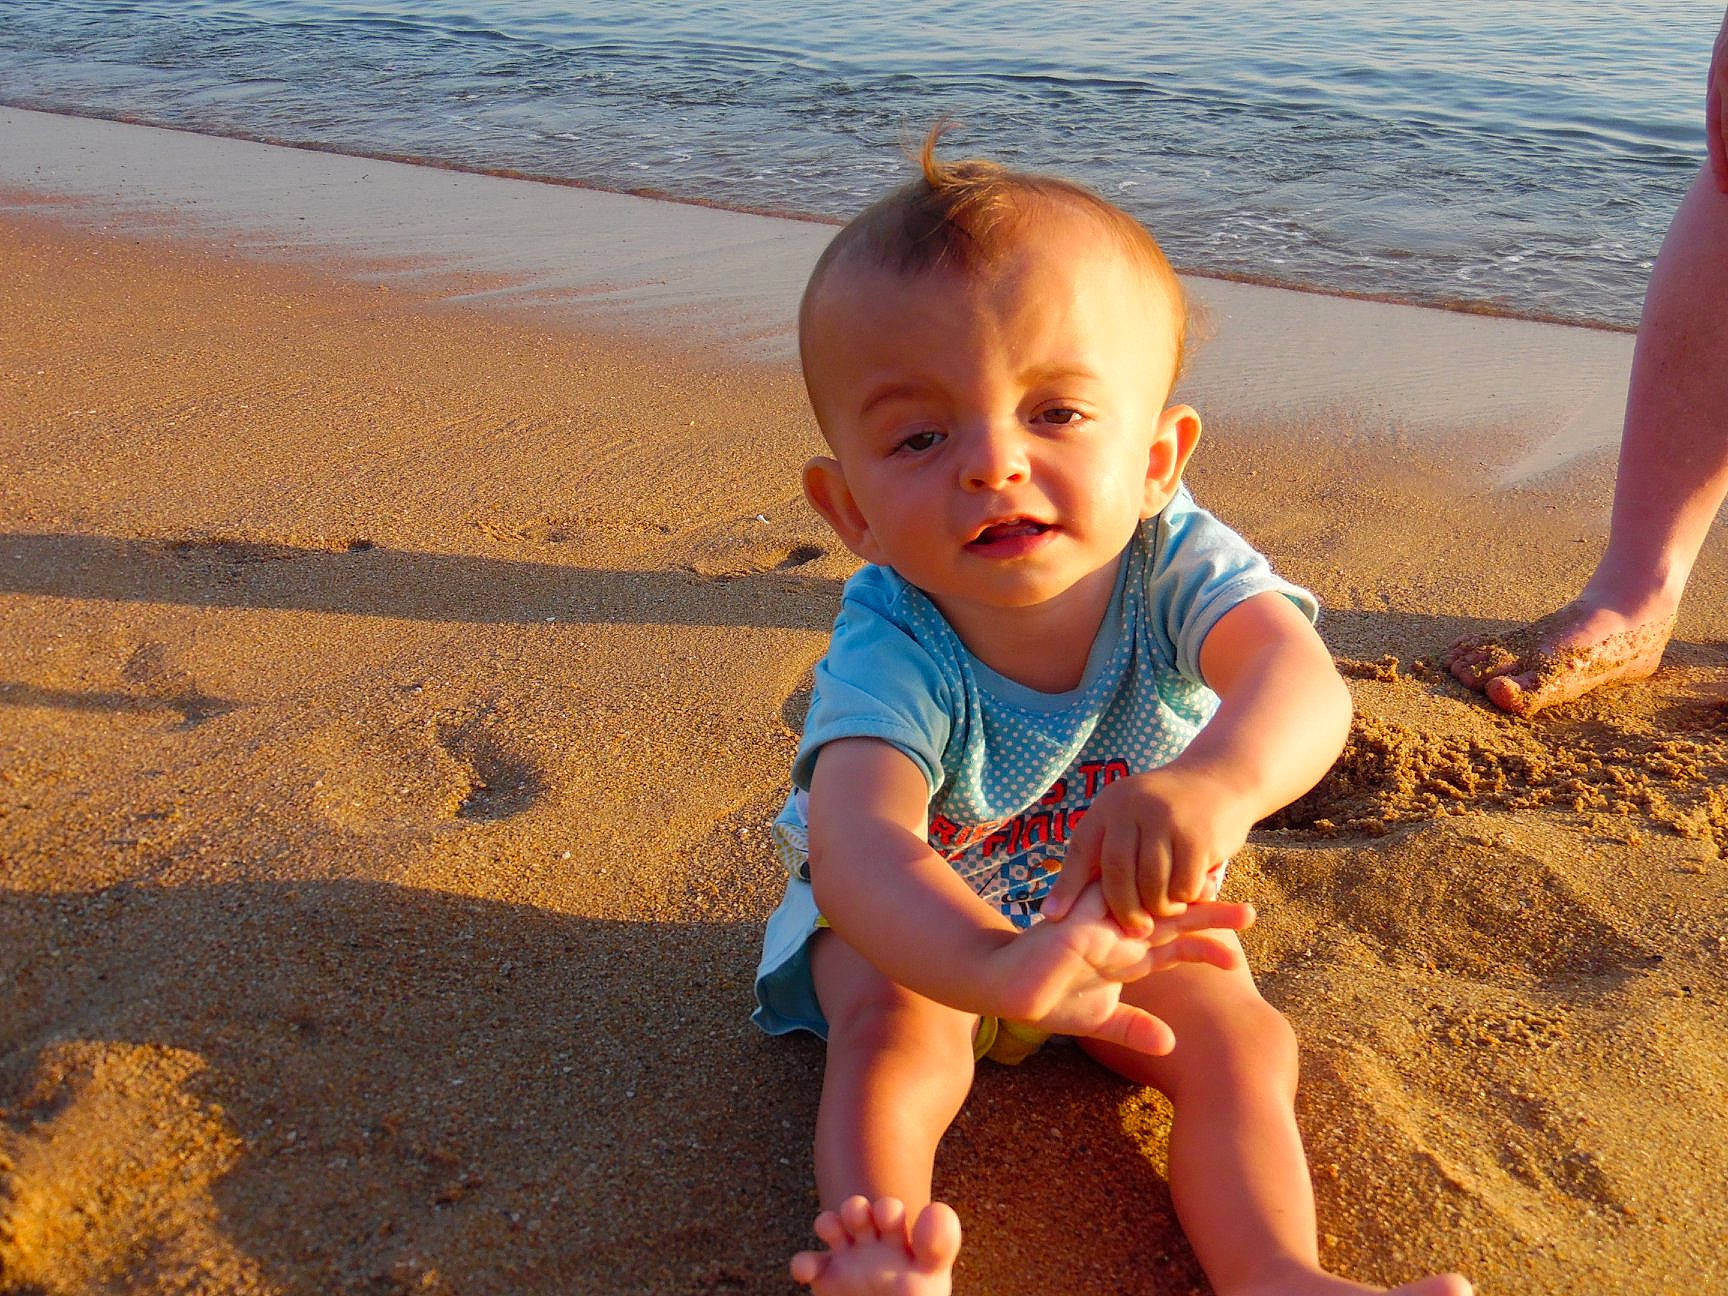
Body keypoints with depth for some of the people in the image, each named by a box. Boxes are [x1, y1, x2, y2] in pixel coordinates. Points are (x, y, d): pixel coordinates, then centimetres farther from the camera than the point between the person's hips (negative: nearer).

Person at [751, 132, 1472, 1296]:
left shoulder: (1172, 565, -29)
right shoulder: (893, 650, -36)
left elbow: (1300, 675, -48)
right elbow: (855, 839, -52)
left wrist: (1219, 781, -74)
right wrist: (994, 963, -73)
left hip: (1125, 908, 2)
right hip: (920, 923, -2)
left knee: (1245, 1043, -16)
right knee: (893, 1029, -29)